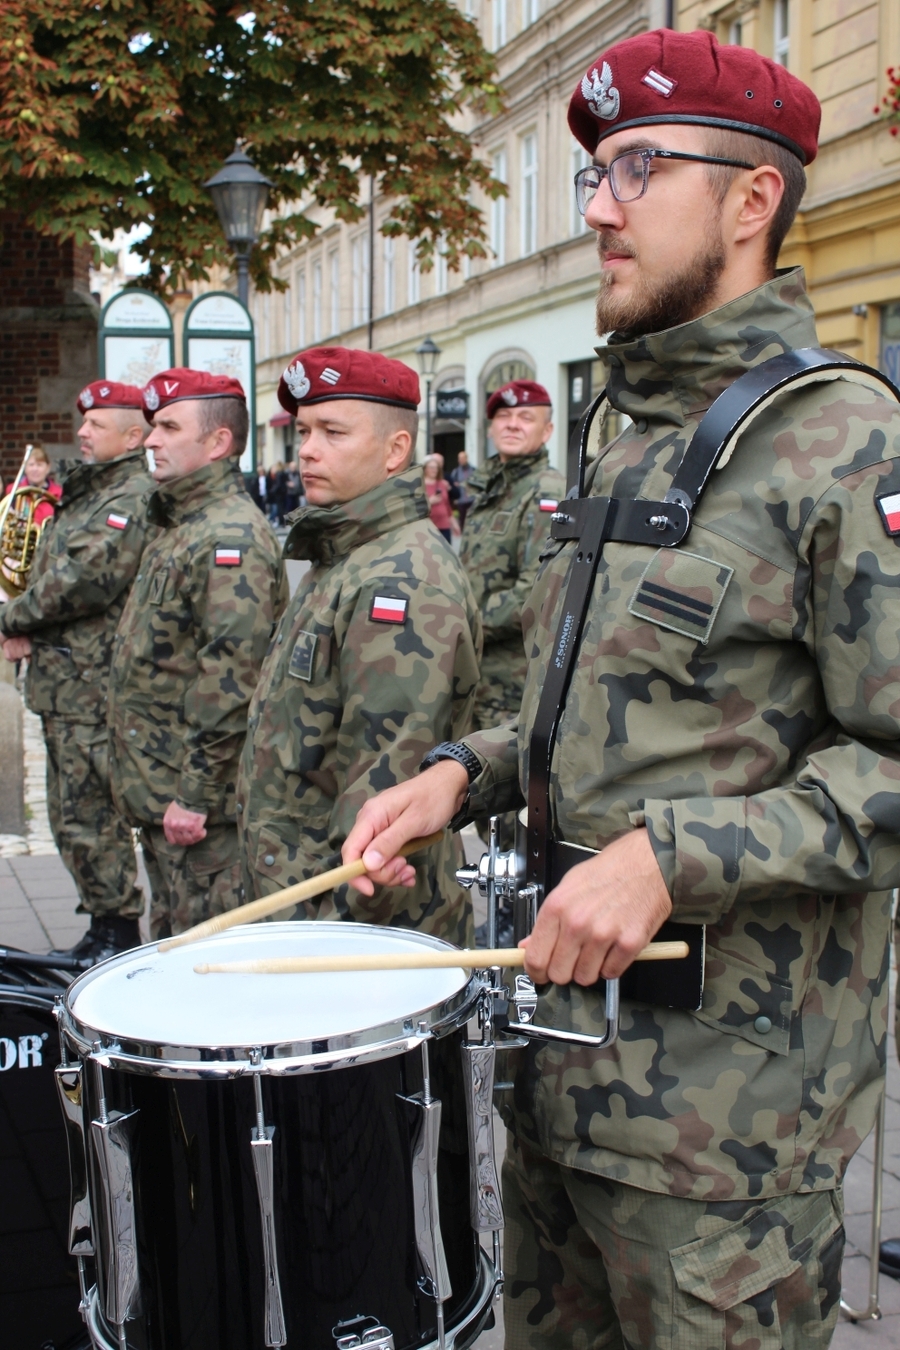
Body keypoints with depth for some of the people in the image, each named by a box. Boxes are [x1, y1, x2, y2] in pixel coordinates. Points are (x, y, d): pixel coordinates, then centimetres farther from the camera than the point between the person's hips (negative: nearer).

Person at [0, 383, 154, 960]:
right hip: (62, 682, 10)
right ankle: (105, 928, 26)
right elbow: (52, 573, 24)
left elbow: (89, 579, -23)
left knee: (90, 819, -6)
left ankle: (118, 935, 6)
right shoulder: (85, 494, 20)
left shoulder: (134, 497, -12)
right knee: (72, 816, 15)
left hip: (94, 689, -10)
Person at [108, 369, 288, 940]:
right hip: (161, 792, 11)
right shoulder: (181, 527, 16)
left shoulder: (232, 537, -18)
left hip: (201, 805, -10)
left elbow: (230, 679, -25)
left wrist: (194, 795, -23)